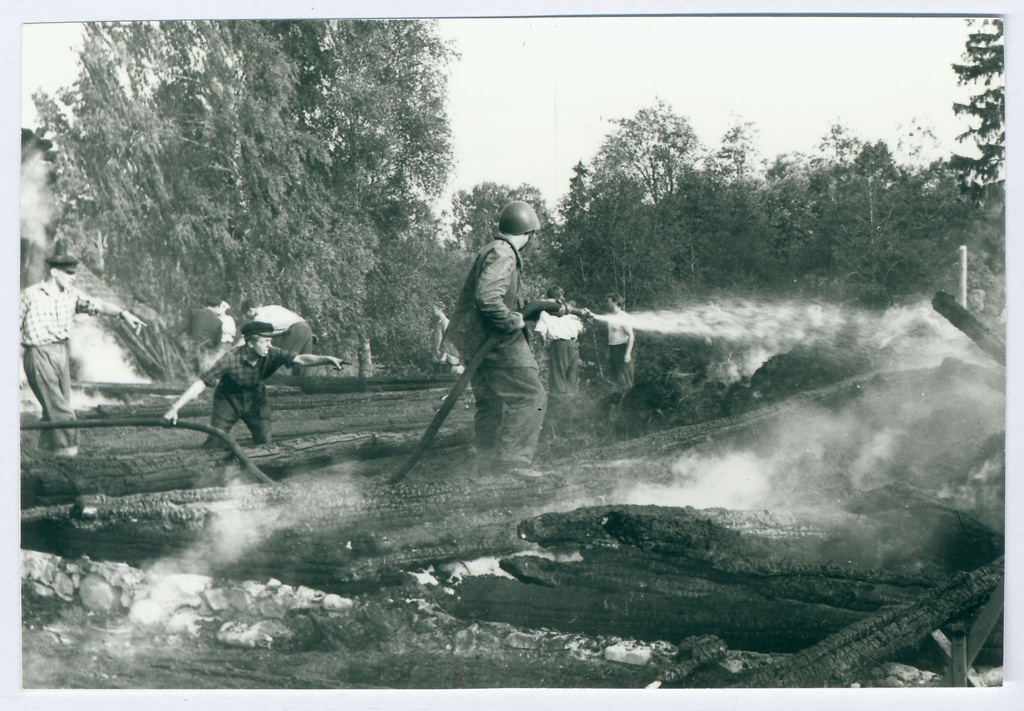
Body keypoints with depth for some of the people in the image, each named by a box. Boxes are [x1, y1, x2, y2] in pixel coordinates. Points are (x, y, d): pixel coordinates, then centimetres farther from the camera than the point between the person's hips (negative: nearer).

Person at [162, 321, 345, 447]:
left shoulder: (271, 354, -22)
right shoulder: (231, 359, -32)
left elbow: (299, 358, -28)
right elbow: (201, 383, -32)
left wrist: (326, 359, -45)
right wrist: (175, 408, -38)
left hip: (256, 399, 3)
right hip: (229, 400, -3)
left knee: (265, 443, -3)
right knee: (214, 444, -11)